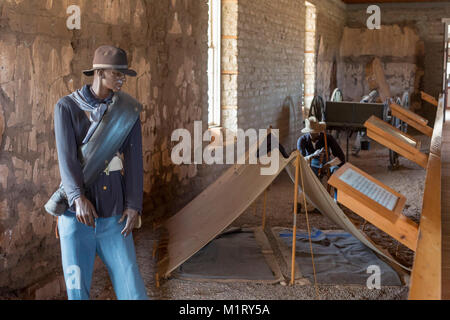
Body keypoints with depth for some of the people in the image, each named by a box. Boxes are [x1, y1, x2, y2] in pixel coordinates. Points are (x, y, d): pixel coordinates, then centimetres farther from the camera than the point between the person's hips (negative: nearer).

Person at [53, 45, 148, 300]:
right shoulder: (67, 107, -3)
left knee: (133, 290, -2)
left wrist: (134, 205, -12)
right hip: (76, 214, -1)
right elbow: (66, 155, -15)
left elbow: (134, 159, -3)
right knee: (78, 291, 3)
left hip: (114, 217, 2)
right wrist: (79, 198, -30)